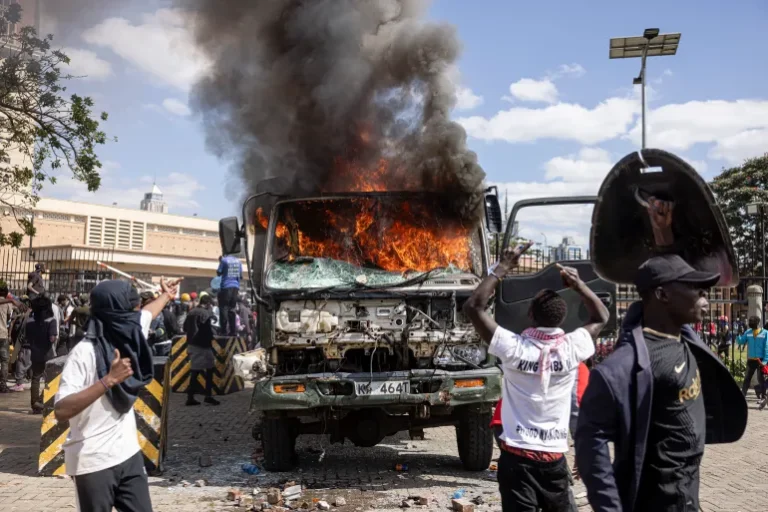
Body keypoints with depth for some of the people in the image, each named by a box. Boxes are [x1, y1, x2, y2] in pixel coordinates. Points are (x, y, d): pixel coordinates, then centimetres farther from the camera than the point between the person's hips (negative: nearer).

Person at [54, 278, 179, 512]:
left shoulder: (126, 336, 2)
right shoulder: (85, 353, -19)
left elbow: (147, 313, 25)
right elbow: (61, 411, -27)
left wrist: (166, 295, 42)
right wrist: (108, 380, -32)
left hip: (129, 454, 6)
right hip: (94, 463, -6)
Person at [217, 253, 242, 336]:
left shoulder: (224, 260, -8)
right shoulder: (238, 261, 6)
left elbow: (218, 273, 0)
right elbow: (241, 275, 10)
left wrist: (220, 262, 11)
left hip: (226, 287, -5)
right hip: (235, 287, 5)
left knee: (224, 309, 0)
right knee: (232, 309, 12)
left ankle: (224, 331, -4)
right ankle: (233, 331, 9)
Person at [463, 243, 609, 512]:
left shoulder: (514, 347, -13)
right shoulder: (572, 348, -6)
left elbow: (473, 306, -9)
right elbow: (601, 317, 14)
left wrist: (502, 268, -7)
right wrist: (578, 284, 5)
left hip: (517, 454, -3)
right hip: (554, 456, 3)